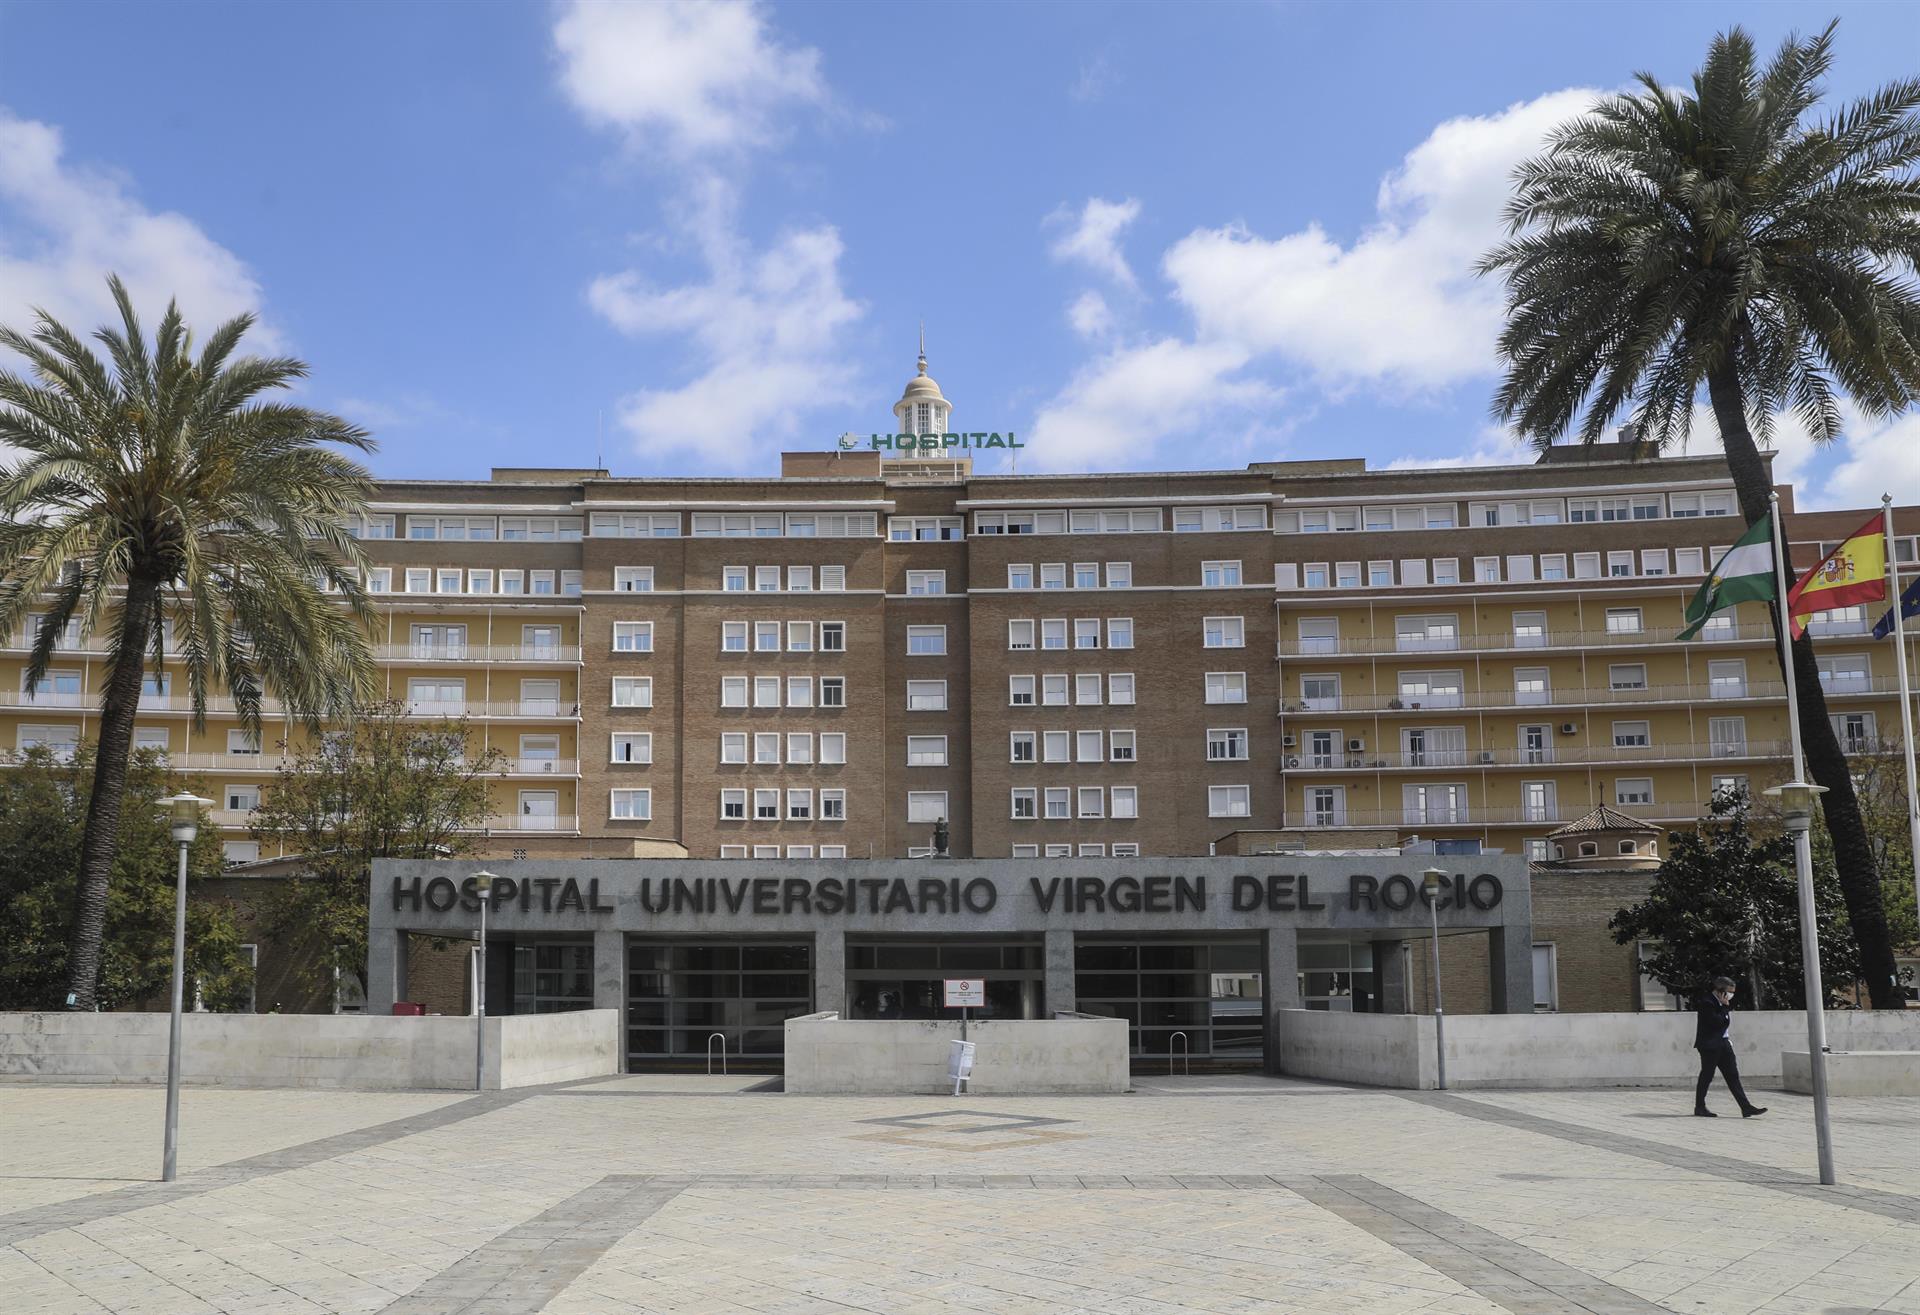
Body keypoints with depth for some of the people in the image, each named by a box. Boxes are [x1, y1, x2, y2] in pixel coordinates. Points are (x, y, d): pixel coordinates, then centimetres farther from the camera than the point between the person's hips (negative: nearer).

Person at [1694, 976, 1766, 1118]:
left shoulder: (1722, 1002, 11)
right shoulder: (1706, 1002, -17)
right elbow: (1718, 1022, -25)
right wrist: (1725, 1006, -18)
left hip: (1723, 1043, 9)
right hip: (1710, 1044, -9)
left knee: (1733, 1075, 4)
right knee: (1706, 1076, 0)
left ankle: (1746, 1107, 2)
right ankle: (1700, 1108, 10)